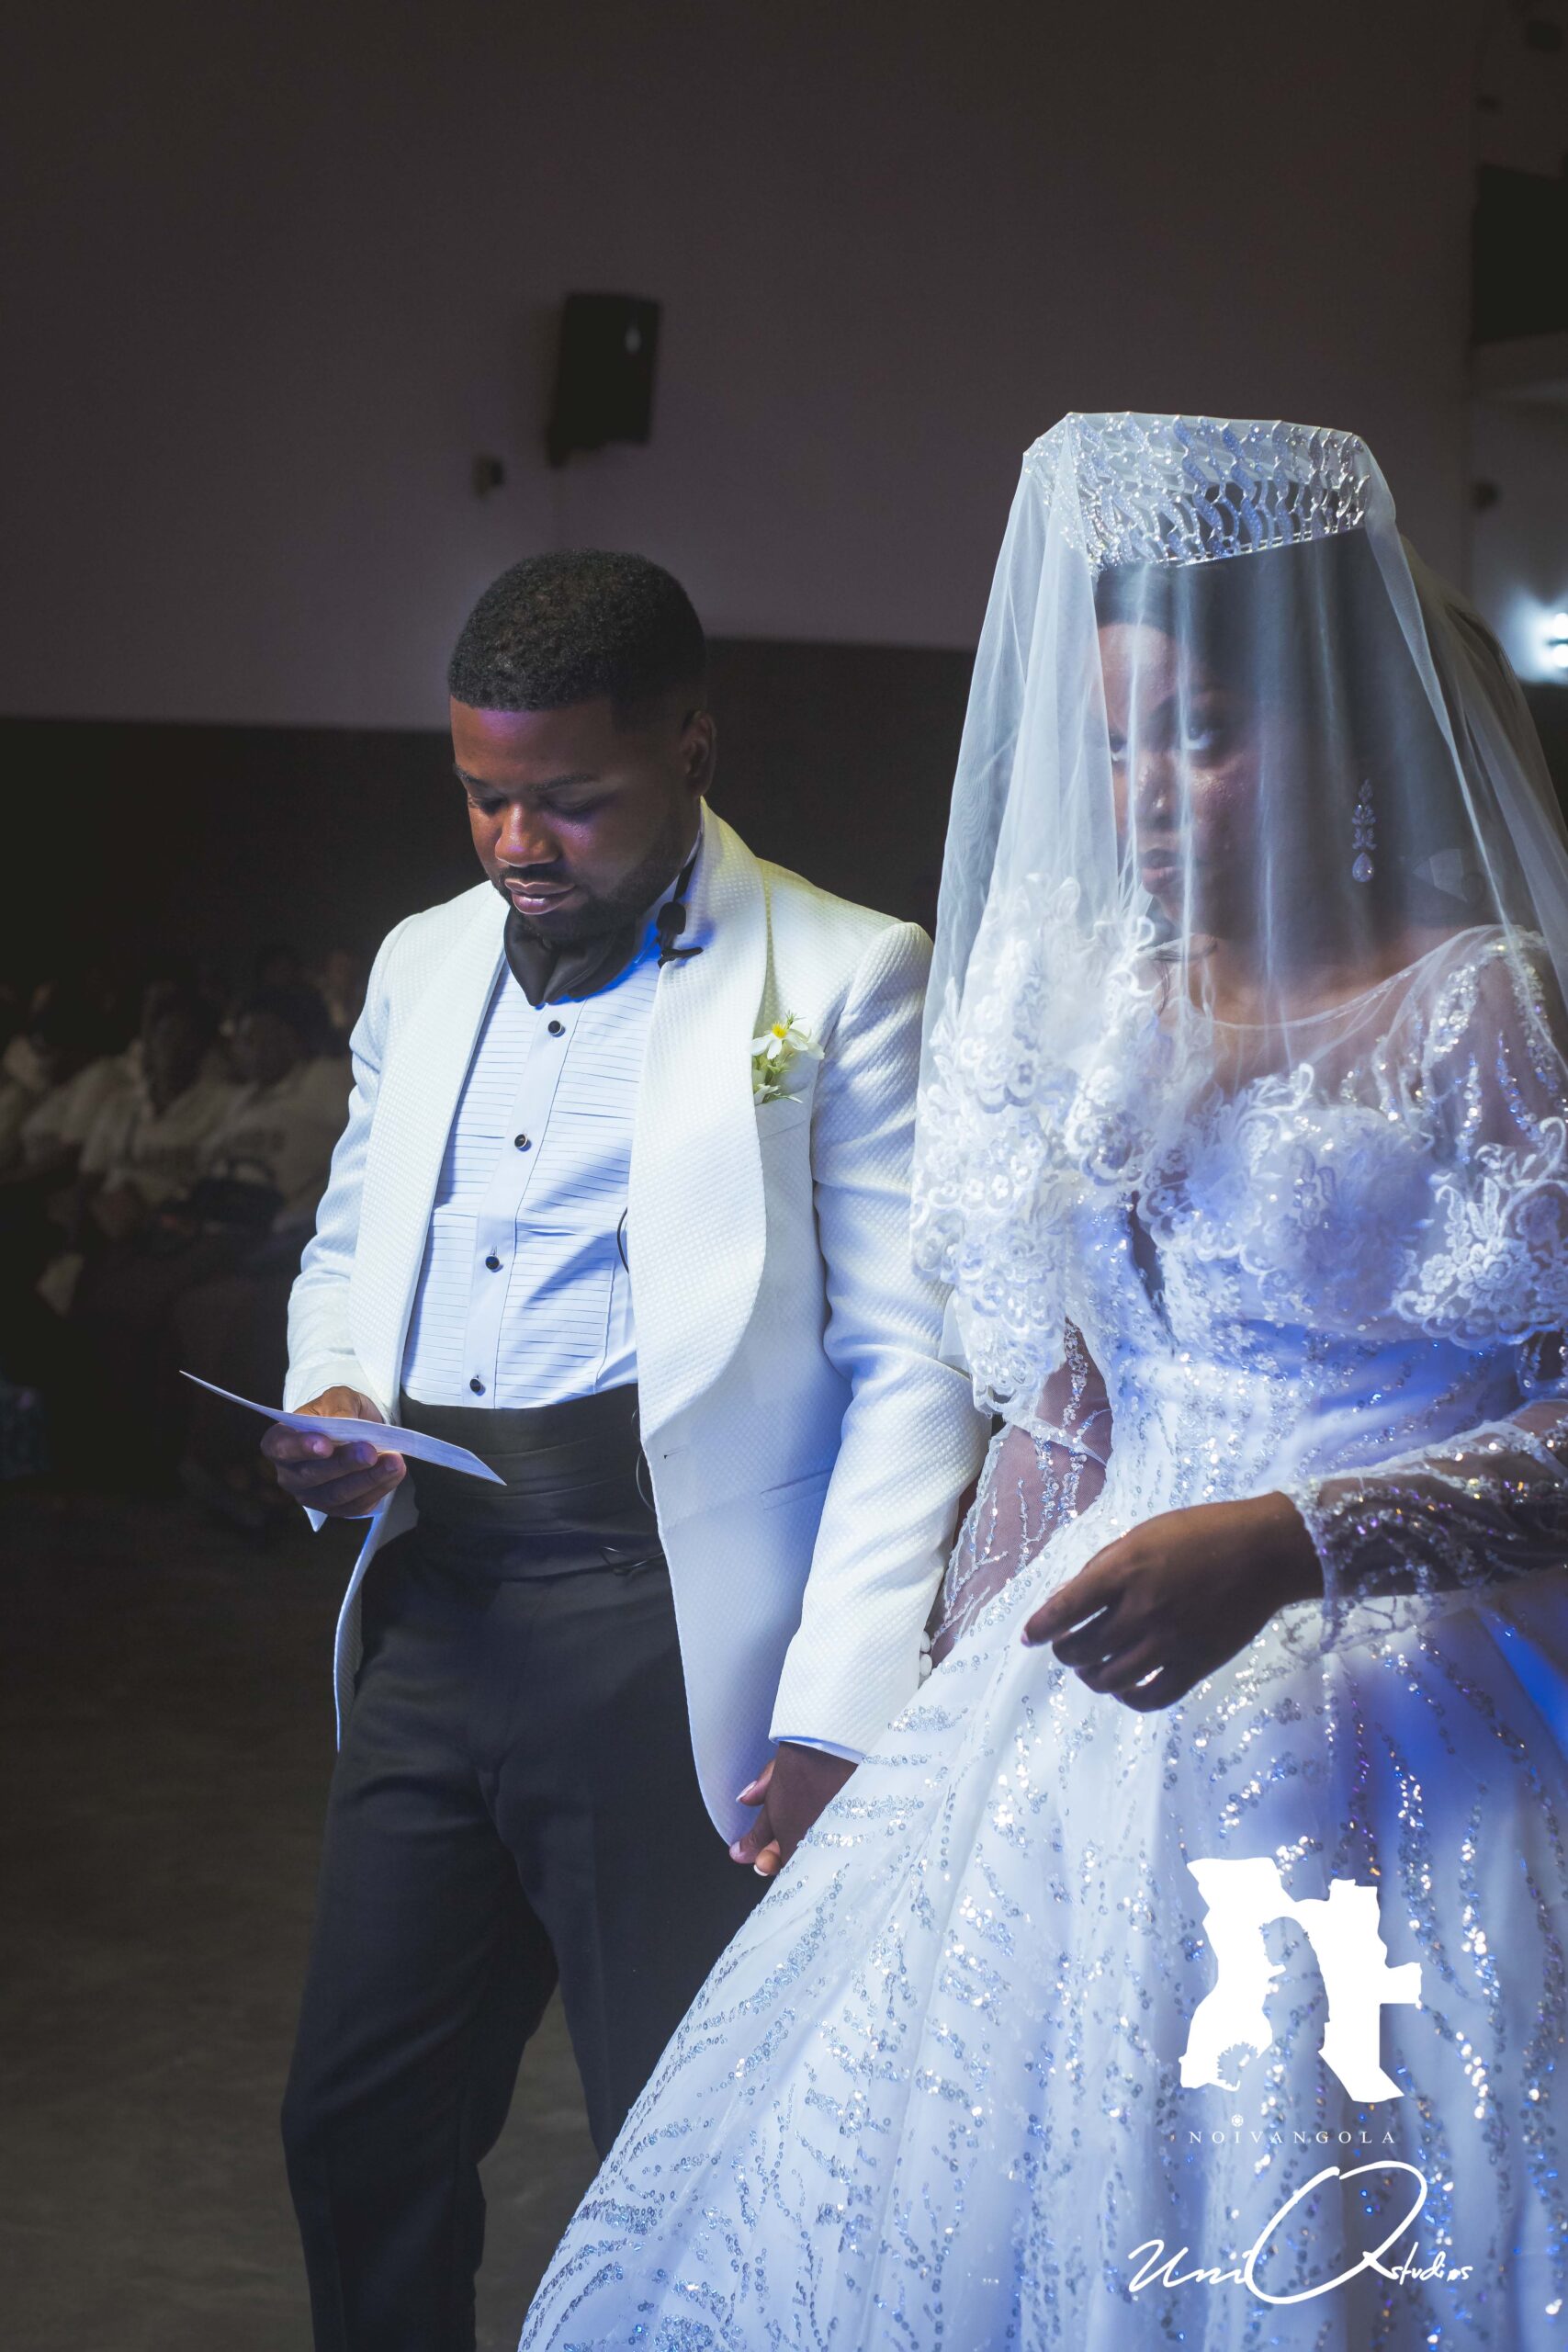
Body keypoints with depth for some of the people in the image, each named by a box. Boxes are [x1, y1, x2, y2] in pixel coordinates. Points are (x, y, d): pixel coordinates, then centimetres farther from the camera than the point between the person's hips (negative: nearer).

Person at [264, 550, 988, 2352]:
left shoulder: (848, 981, -4)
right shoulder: (423, 961, 15)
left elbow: (910, 1373, -8)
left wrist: (837, 1718, -15)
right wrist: (335, 1398, 2)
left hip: (668, 1644, -6)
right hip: (429, 1618, 6)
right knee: (355, 2134, 13)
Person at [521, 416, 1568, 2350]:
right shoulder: (1093, 1008, 9)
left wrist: (1284, 1546, -23)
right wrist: (958, 1733, 12)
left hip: (1386, 1738, -5)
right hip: (1087, 1716, 5)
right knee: (962, 2182, 6)